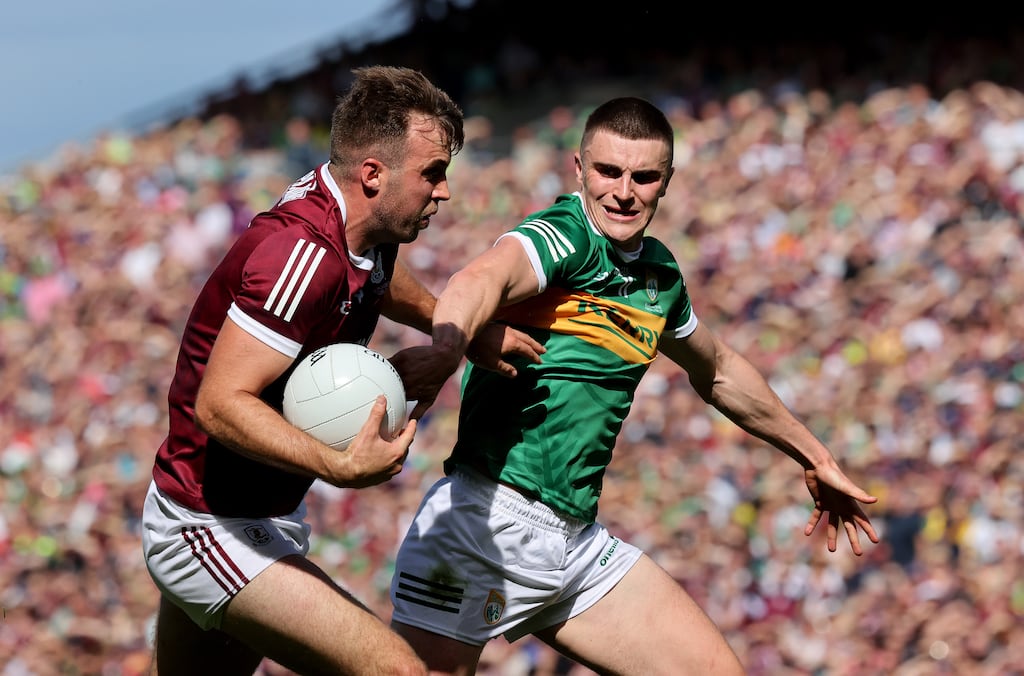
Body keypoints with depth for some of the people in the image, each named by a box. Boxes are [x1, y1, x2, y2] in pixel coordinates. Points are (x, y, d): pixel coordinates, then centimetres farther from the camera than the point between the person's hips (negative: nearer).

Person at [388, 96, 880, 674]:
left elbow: (717, 370, 33)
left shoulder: (659, 273, 13)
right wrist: (448, 345, -59)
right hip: (489, 526, -8)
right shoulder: (563, 238, -12)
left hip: (578, 539, 8)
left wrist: (815, 457, 41)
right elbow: (484, 278, -36)